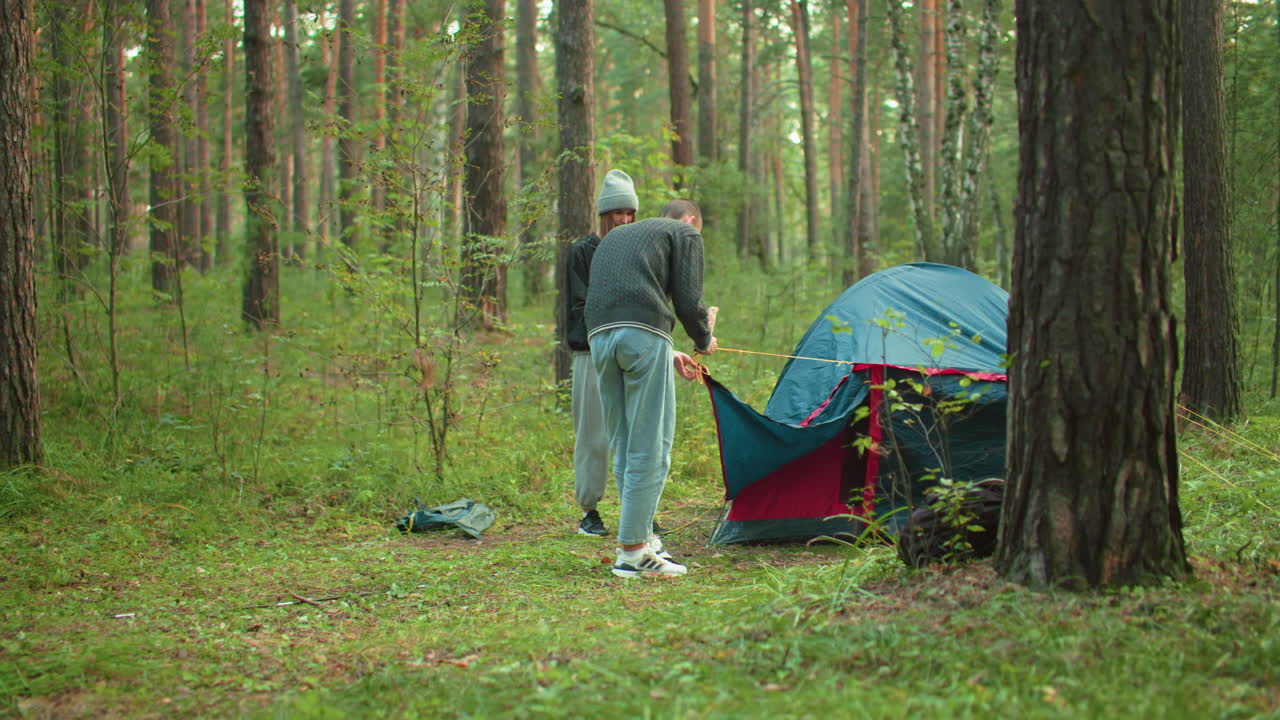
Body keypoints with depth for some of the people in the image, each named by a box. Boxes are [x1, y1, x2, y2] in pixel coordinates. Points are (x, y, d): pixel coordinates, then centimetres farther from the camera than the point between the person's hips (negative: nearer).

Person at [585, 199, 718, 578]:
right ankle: (632, 552, -4)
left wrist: (670, 354, 32)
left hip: (598, 336, 7)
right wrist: (704, 340, 23)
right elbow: (688, 301, 2)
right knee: (650, 447, -3)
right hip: (644, 335, -7)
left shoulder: (613, 238, 33)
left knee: (623, 447, 14)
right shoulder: (685, 234, 13)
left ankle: (643, 539, 18)